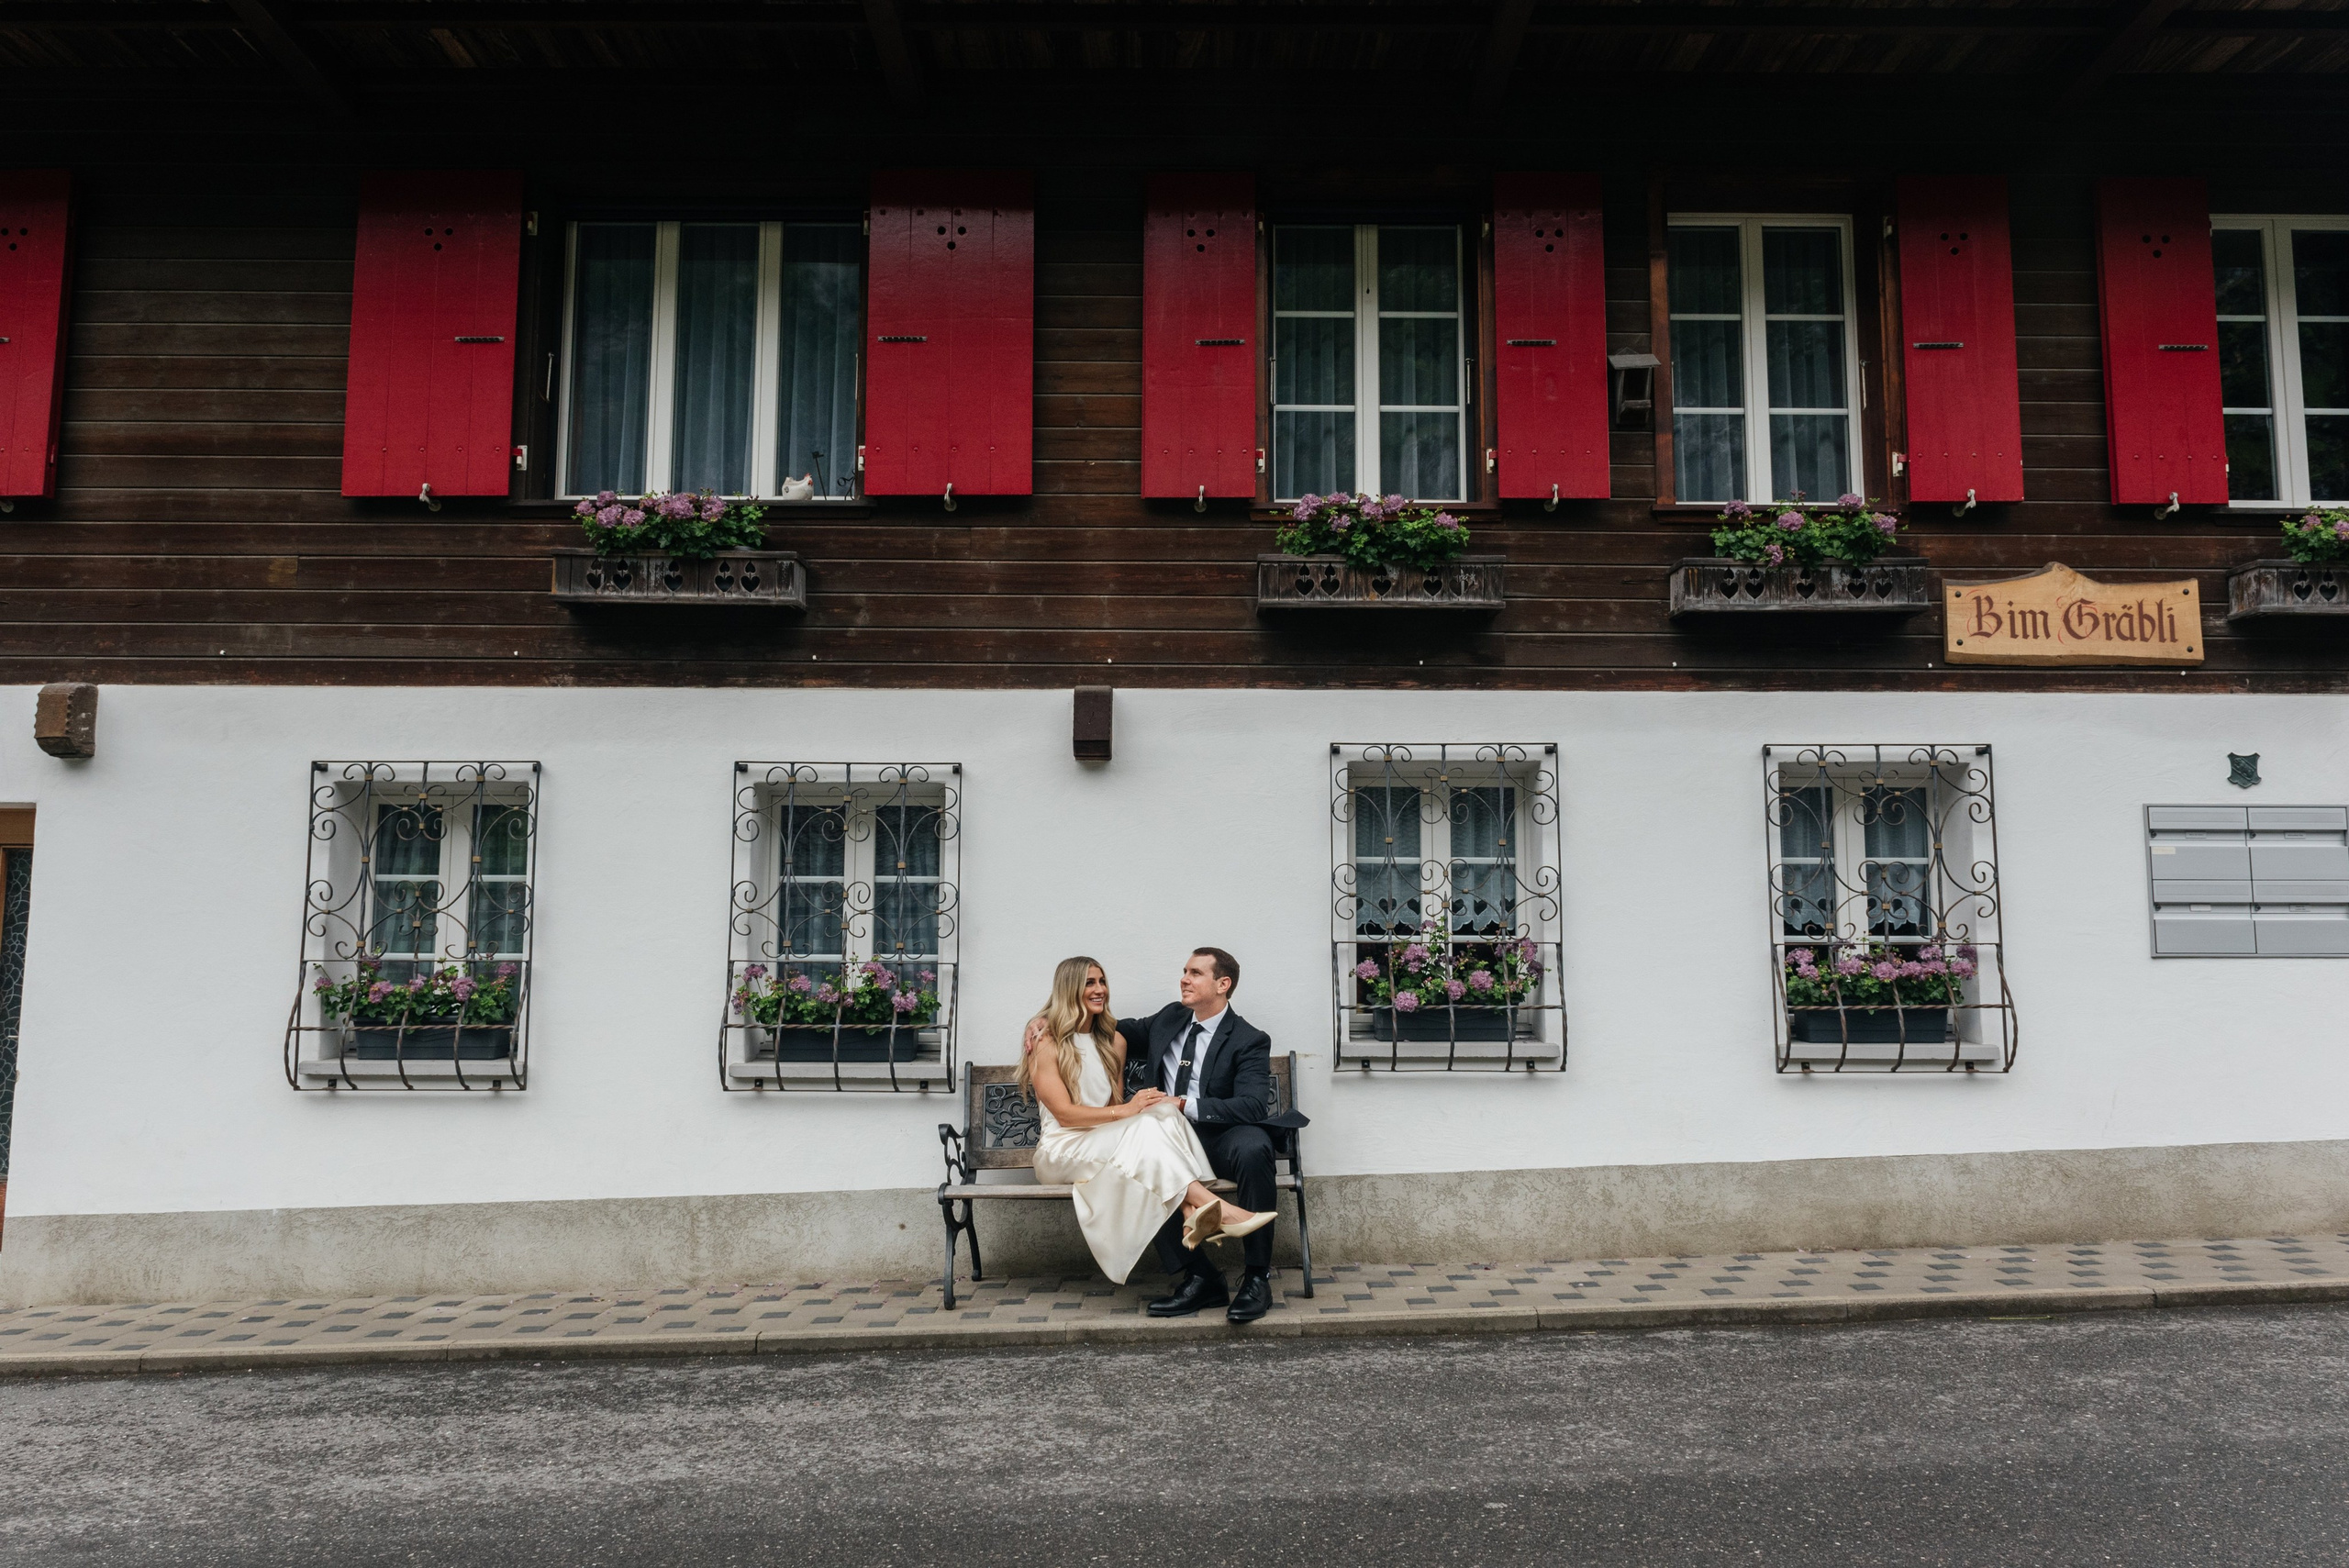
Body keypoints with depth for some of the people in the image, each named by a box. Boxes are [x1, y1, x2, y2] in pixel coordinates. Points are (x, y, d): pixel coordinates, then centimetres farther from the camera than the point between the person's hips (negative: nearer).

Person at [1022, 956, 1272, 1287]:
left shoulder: (1113, 1041, 16)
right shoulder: (1045, 1041, -5)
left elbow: (1116, 1106, 14)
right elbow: (1064, 1113, -13)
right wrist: (1125, 1111, -25)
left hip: (1106, 1139, 6)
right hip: (1063, 1149, -6)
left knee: (1164, 1112, -28)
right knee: (1148, 1127, -34)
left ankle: (1192, 1217, -49)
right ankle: (1216, 1209, -46)